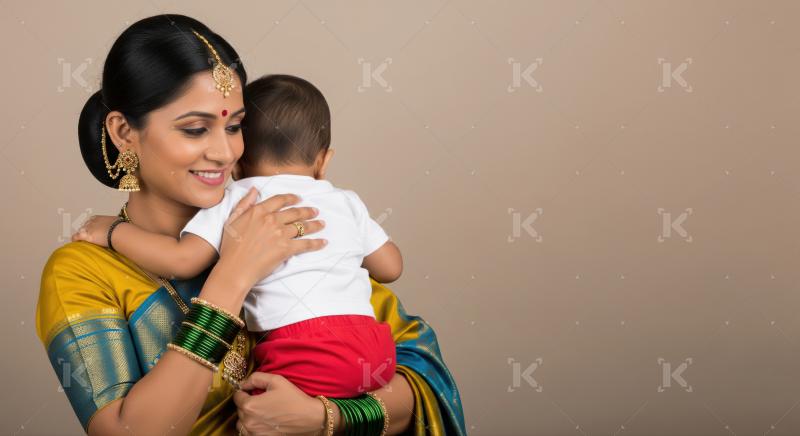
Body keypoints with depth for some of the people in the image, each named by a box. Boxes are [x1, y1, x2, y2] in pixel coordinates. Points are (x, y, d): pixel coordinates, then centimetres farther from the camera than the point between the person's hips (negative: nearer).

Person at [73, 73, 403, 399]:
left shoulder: (235, 201, 8)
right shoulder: (347, 202, 20)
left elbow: (182, 261, -1)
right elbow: (391, 267, 26)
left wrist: (112, 231, 14)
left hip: (305, 356, -5)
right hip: (374, 346, 5)